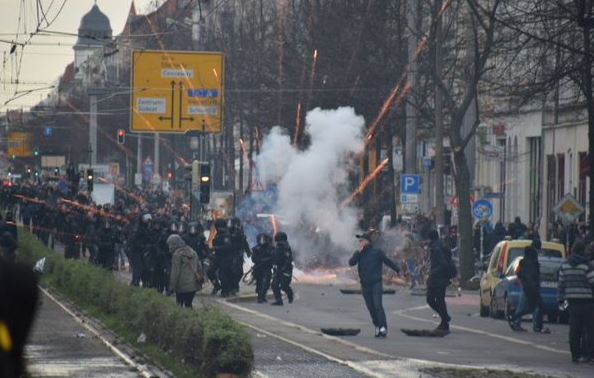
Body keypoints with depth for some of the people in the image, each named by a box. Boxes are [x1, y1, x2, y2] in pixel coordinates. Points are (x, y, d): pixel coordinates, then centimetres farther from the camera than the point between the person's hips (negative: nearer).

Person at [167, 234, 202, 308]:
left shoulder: (177, 254, -10)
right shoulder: (192, 252, 13)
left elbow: (175, 272, -13)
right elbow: (199, 268, 16)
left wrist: (171, 286, -9)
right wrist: (200, 282, 22)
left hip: (182, 286, -7)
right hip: (193, 285, 7)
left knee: (179, 305, 0)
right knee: (188, 304, 13)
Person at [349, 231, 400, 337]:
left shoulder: (377, 252, -3)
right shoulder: (358, 254, 8)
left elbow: (388, 261, 4)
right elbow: (351, 263, -7)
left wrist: (398, 271, 5)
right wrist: (359, 252, -13)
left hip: (376, 284, -5)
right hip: (365, 285, 5)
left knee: (378, 306, -15)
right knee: (370, 307, 7)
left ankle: (383, 328, -18)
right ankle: (377, 326, 18)